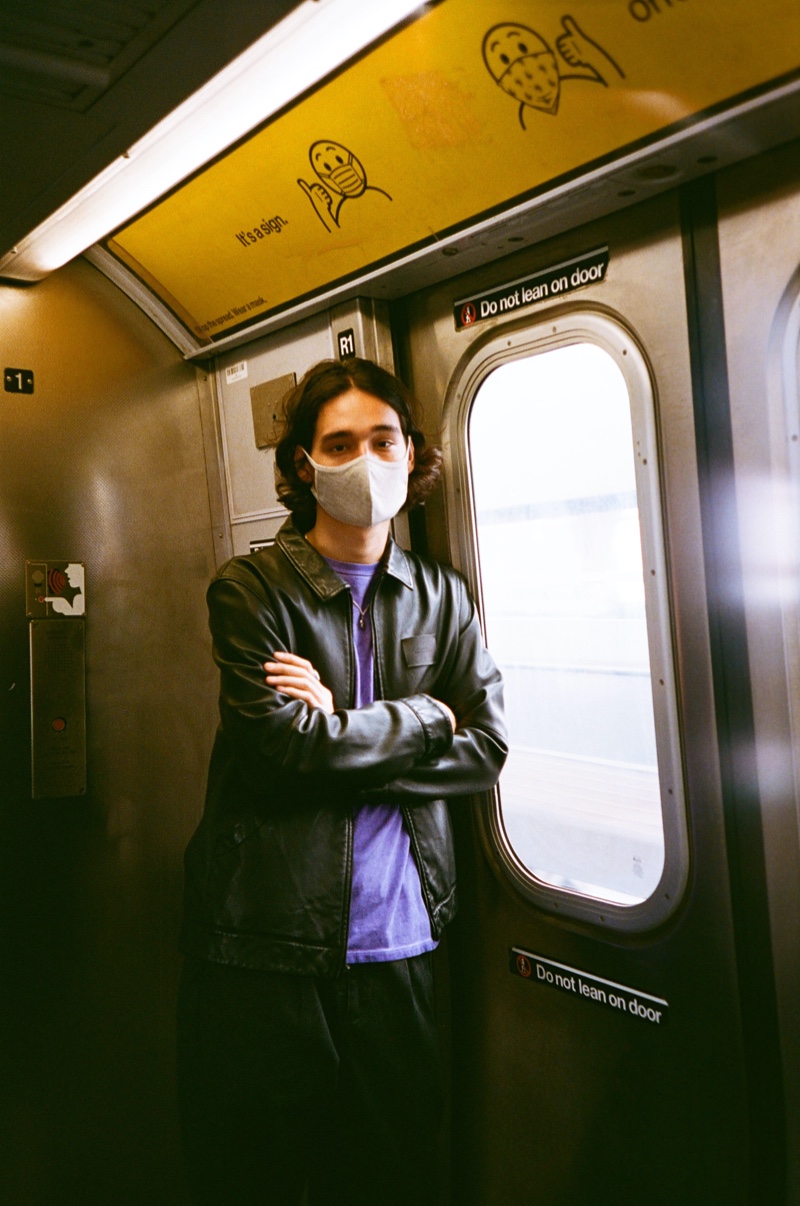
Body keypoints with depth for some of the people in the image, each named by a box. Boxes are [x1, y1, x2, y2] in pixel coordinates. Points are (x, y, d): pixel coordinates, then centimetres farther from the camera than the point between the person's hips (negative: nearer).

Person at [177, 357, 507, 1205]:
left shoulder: (441, 598, 8)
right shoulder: (250, 590, -4)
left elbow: (489, 748, 0)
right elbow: (279, 748, -16)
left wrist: (345, 730, -12)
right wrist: (422, 719, -6)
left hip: (398, 945, 3)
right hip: (265, 950, -3)